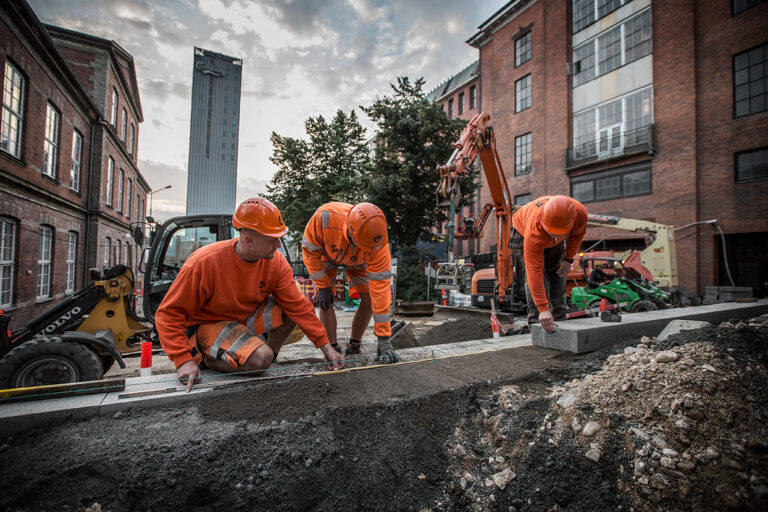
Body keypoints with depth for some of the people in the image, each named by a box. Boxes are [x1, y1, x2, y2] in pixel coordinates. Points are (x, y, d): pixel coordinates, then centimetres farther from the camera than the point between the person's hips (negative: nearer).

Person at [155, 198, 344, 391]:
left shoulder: (276, 262, -15)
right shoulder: (203, 263, -28)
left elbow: (299, 305, -13)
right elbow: (168, 314, -19)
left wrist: (326, 346, -15)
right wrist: (183, 360, -28)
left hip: (247, 317, 5)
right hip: (206, 325, -5)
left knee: (296, 304, -15)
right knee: (259, 358, -30)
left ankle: (269, 356, 2)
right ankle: (208, 358, 0)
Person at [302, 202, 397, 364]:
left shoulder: (378, 243, -41)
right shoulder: (325, 216, -44)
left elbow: (380, 286, -39)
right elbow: (309, 248, -24)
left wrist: (383, 339, -38)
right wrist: (322, 286, -25)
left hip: (356, 260, 1)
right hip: (325, 254, 0)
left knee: (368, 298, -11)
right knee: (325, 300, -15)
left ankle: (353, 346, 9)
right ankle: (333, 349, 2)